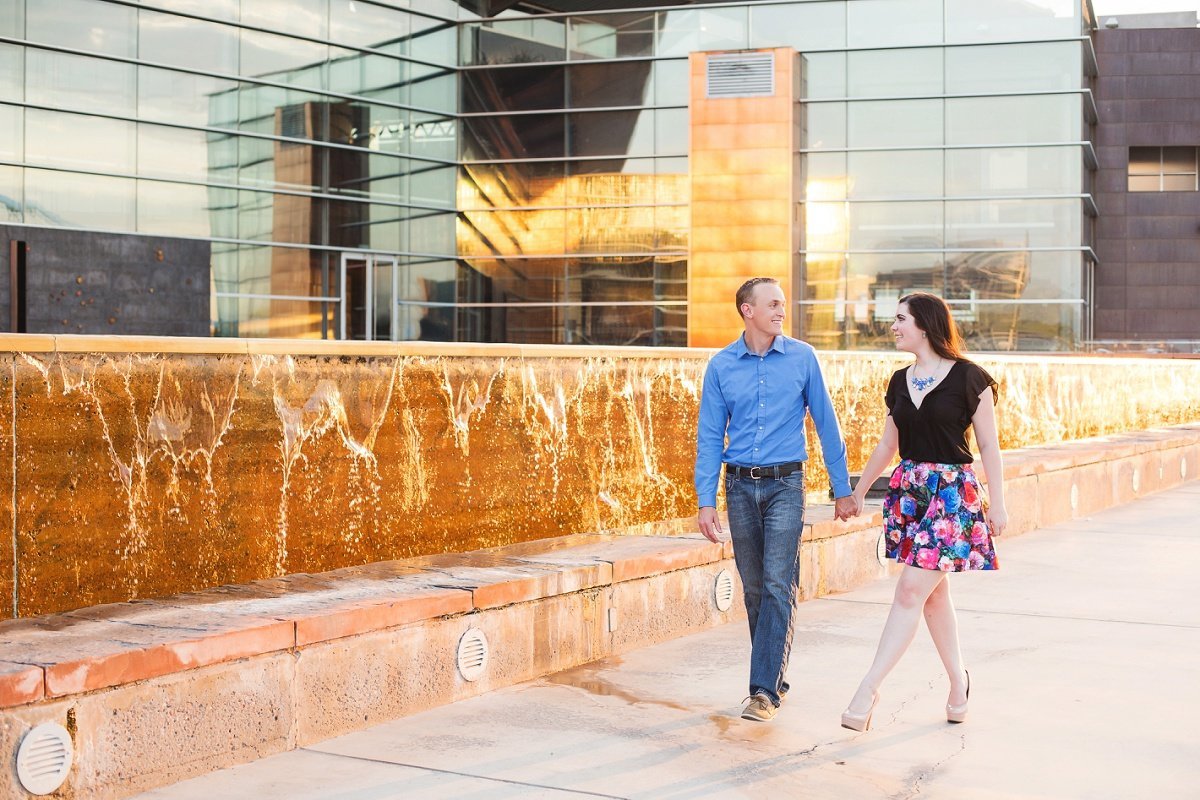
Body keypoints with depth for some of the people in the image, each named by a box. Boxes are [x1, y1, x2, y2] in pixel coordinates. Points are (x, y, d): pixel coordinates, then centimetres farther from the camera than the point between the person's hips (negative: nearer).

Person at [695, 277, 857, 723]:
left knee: (778, 587, -11)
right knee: (754, 589, 10)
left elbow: (826, 426, 5)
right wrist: (706, 501, -2)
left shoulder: (802, 358, 0)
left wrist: (842, 490, 6)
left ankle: (765, 690, -10)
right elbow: (710, 437, 4)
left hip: (785, 485, -2)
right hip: (740, 486, 2)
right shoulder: (721, 366, 3)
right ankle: (774, 678, 24)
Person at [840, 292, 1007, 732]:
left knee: (911, 590, -11)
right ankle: (958, 680, 25)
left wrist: (997, 503, -5)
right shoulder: (900, 382, 10)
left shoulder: (968, 378, -6)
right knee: (934, 592, 10)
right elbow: (888, 444, 19)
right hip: (909, 489, 6)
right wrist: (857, 492, 22)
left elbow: (988, 446, -4)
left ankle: (869, 688, -13)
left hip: (953, 491, -6)